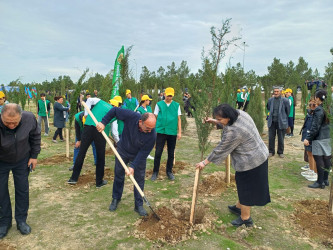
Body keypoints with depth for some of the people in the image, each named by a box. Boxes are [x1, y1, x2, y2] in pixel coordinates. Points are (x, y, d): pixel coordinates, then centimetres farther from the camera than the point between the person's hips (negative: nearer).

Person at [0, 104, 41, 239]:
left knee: (22, 189, 7)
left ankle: (21, 220, 23)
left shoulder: (29, 118, -28)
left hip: (22, 159, 2)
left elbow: (35, 136, -7)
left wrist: (34, 155, -5)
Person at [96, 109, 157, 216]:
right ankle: (116, 199, 34)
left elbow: (143, 153, -26)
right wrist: (103, 122, -24)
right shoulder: (131, 116, -35)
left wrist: (133, 166, -31)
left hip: (138, 156, -1)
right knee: (118, 175, 13)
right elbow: (115, 110, -19)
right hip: (122, 150, 1)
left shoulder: (152, 135, -34)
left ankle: (139, 205, 16)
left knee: (139, 179, 0)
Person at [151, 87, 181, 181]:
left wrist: (179, 132, 2)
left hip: (172, 132, 2)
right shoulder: (159, 104, 1)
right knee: (158, 153, 1)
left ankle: (169, 171, 25)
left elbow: (178, 119, 6)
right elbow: (155, 117, 4)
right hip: (161, 131, -1)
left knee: (171, 154, 11)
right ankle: (155, 172, 15)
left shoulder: (176, 105, 4)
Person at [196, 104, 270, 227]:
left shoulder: (233, 132, -31)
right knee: (244, 186, 25)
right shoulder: (240, 113, -5)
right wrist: (214, 121, 8)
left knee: (246, 189, 8)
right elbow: (227, 124, 17)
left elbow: (221, 150, -21)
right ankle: (238, 207, 46)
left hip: (250, 162, -10)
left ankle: (245, 218, 27)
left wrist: (205, 162, -11)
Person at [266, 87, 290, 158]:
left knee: (281, 139, 6)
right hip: (272, 122, 3)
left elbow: (288, 111, 4)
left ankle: (280, 152, 22)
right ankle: (271, 152, 20)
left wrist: (283, 118, 13)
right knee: (271, 138, 6)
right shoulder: (270, 100, 3)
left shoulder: (285, 100, -7)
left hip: (281, 122, -2)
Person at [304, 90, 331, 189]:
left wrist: (308, 138, -16)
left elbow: (315, 127, -19)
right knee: (326, 158, 13)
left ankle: (320, 182, 5)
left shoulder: (318, 110, -17)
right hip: (328, 137, 8)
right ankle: (325, 180, 24)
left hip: (319, 138, -8)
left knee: (319, 159, -2)